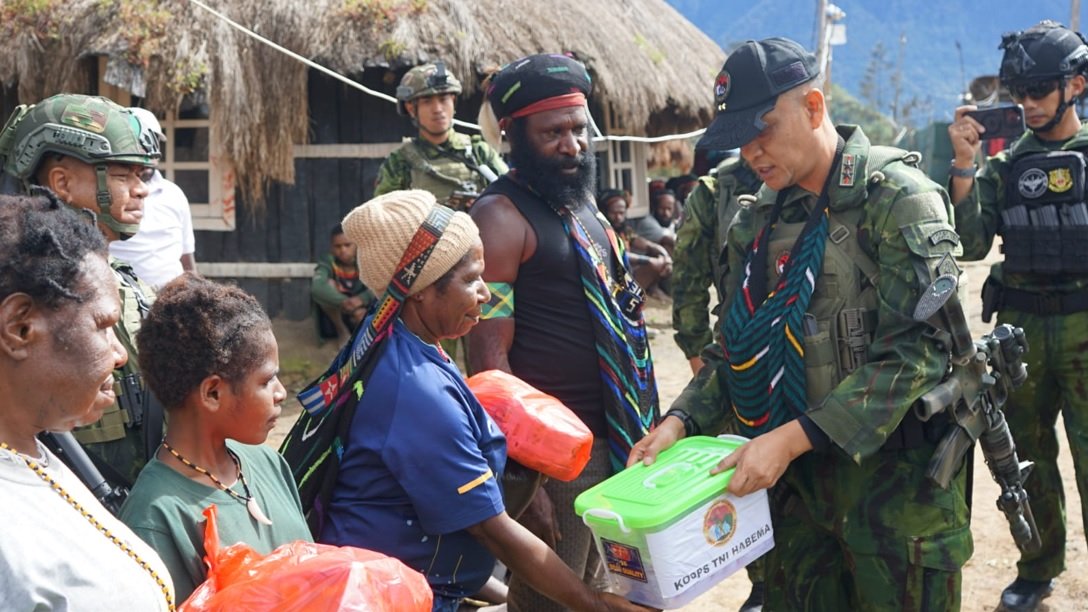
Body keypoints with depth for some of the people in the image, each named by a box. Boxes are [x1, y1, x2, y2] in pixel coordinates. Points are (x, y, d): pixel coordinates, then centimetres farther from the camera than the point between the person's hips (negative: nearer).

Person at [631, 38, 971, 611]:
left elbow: (916, 352, -20)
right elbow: (736, 347, 15)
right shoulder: (757, 223, 9)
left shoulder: (898, 198, -12)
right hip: (795, 479, 6)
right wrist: (681, 422, -3)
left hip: (893, 483, -6)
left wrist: (792, 437, -24)